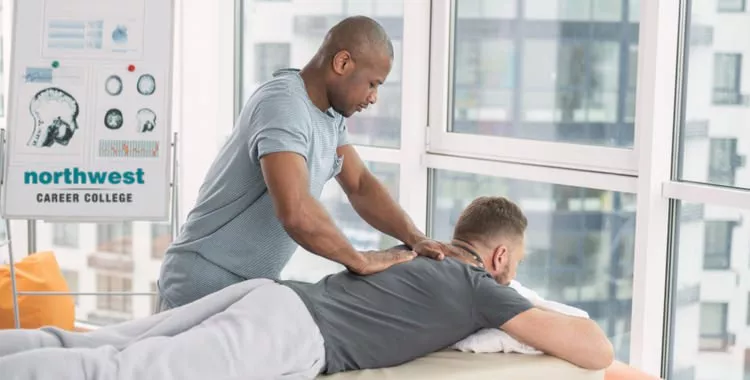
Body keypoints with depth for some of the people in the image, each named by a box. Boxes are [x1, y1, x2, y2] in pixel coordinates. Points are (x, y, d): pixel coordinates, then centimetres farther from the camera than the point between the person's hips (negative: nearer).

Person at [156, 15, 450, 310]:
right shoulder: (284, 104, -26)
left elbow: (359, 185, 8)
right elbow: (295, 212, -37)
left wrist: (415, 238, -7)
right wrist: (360, 261, -25)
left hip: (253, 285, 9)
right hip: (205, 286, -9)